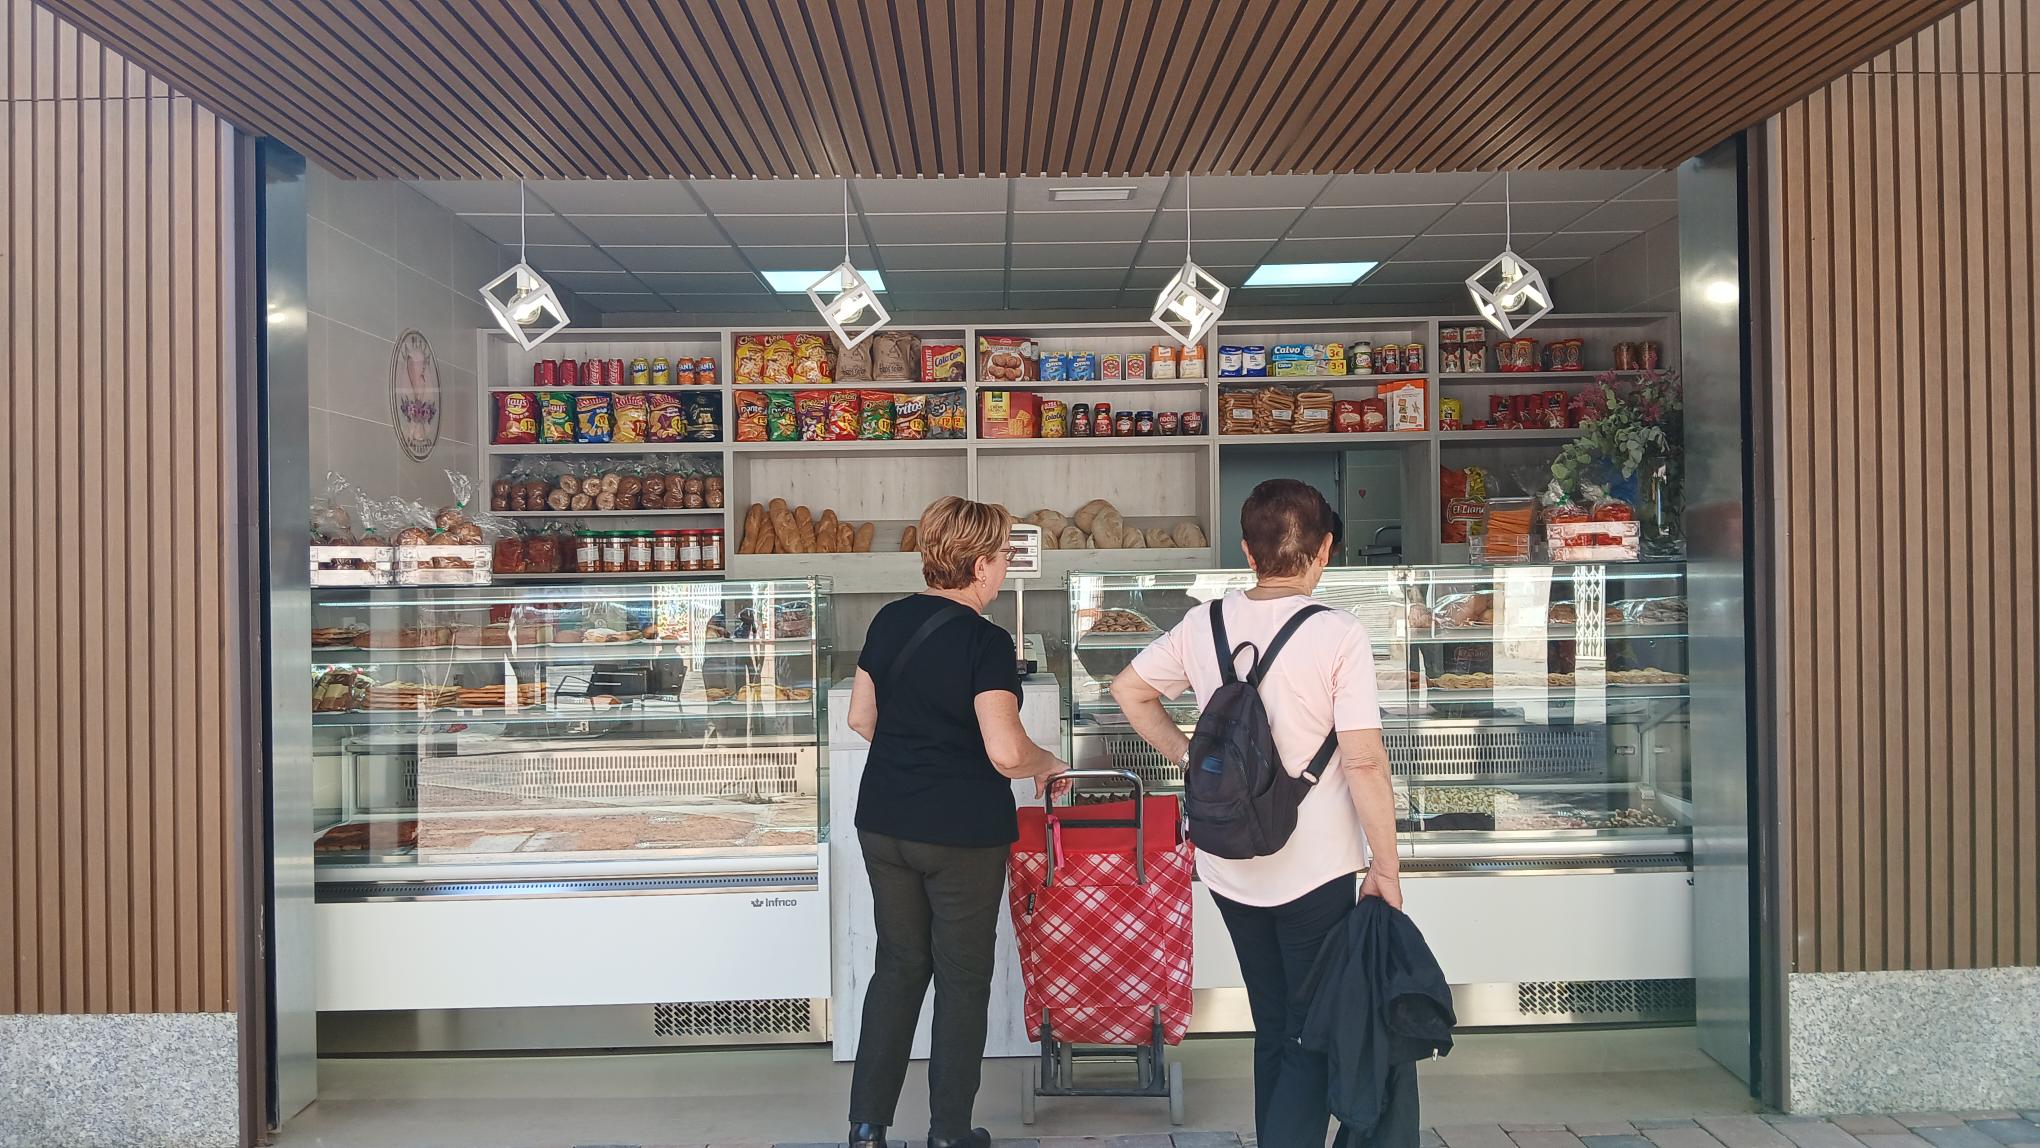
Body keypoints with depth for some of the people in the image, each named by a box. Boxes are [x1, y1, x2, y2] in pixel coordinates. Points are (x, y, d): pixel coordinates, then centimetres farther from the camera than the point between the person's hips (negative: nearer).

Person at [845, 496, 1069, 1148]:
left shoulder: (890, 621, 2)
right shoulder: (985, 642, -18)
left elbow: (862, 718, 10)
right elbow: (1005, 752, -24)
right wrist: (1046, 765, -5)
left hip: (883, 824, 6)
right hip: (962, 834, -6)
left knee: (898, 967, 18)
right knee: (962, 979, 10)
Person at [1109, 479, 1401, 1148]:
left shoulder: (1203, 625, -1)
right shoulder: (1339, 635, -15)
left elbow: (1128, 691, 12)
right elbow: (1365, 764, -16)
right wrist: (1387, 869, -8)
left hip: (1228, 870, 5)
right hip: (1318, 870, -5)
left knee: (1272, 1031, 21)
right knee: (1315, 1040, 8)